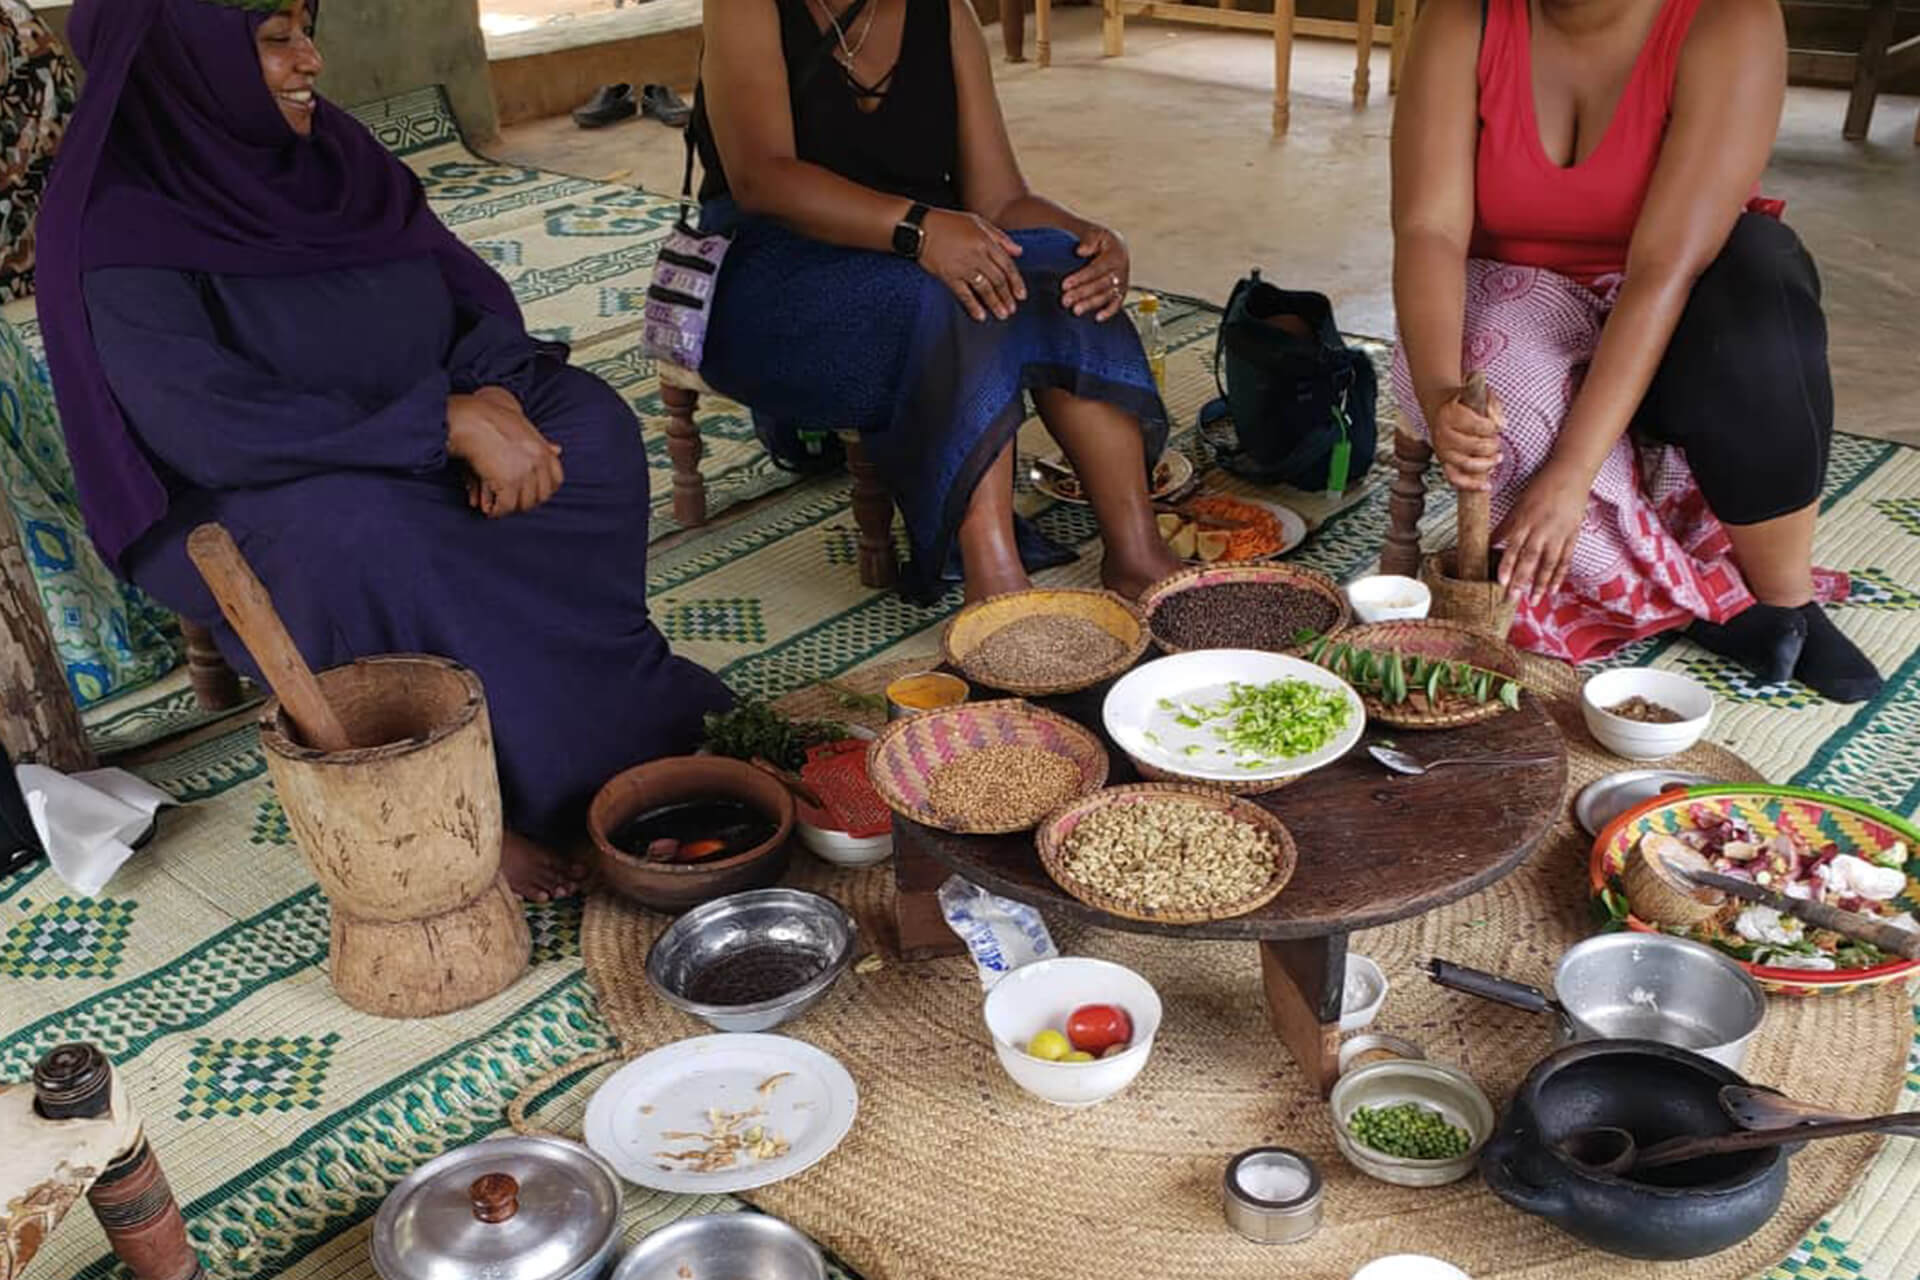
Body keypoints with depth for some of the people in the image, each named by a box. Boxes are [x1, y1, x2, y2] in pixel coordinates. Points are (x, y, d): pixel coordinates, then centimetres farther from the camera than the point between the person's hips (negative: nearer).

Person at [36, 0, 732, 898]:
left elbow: (475, 295, 2)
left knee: (588, 423, -16)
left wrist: (495, 396, -21)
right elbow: (216, 431, -28)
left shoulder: (327, 150, 1)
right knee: (360, 534, -38)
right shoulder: (118, 228, -18)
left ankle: (587, 703, -14)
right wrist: (450, 420, -32)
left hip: (416, 456, 6)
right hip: (236, 500, -6)